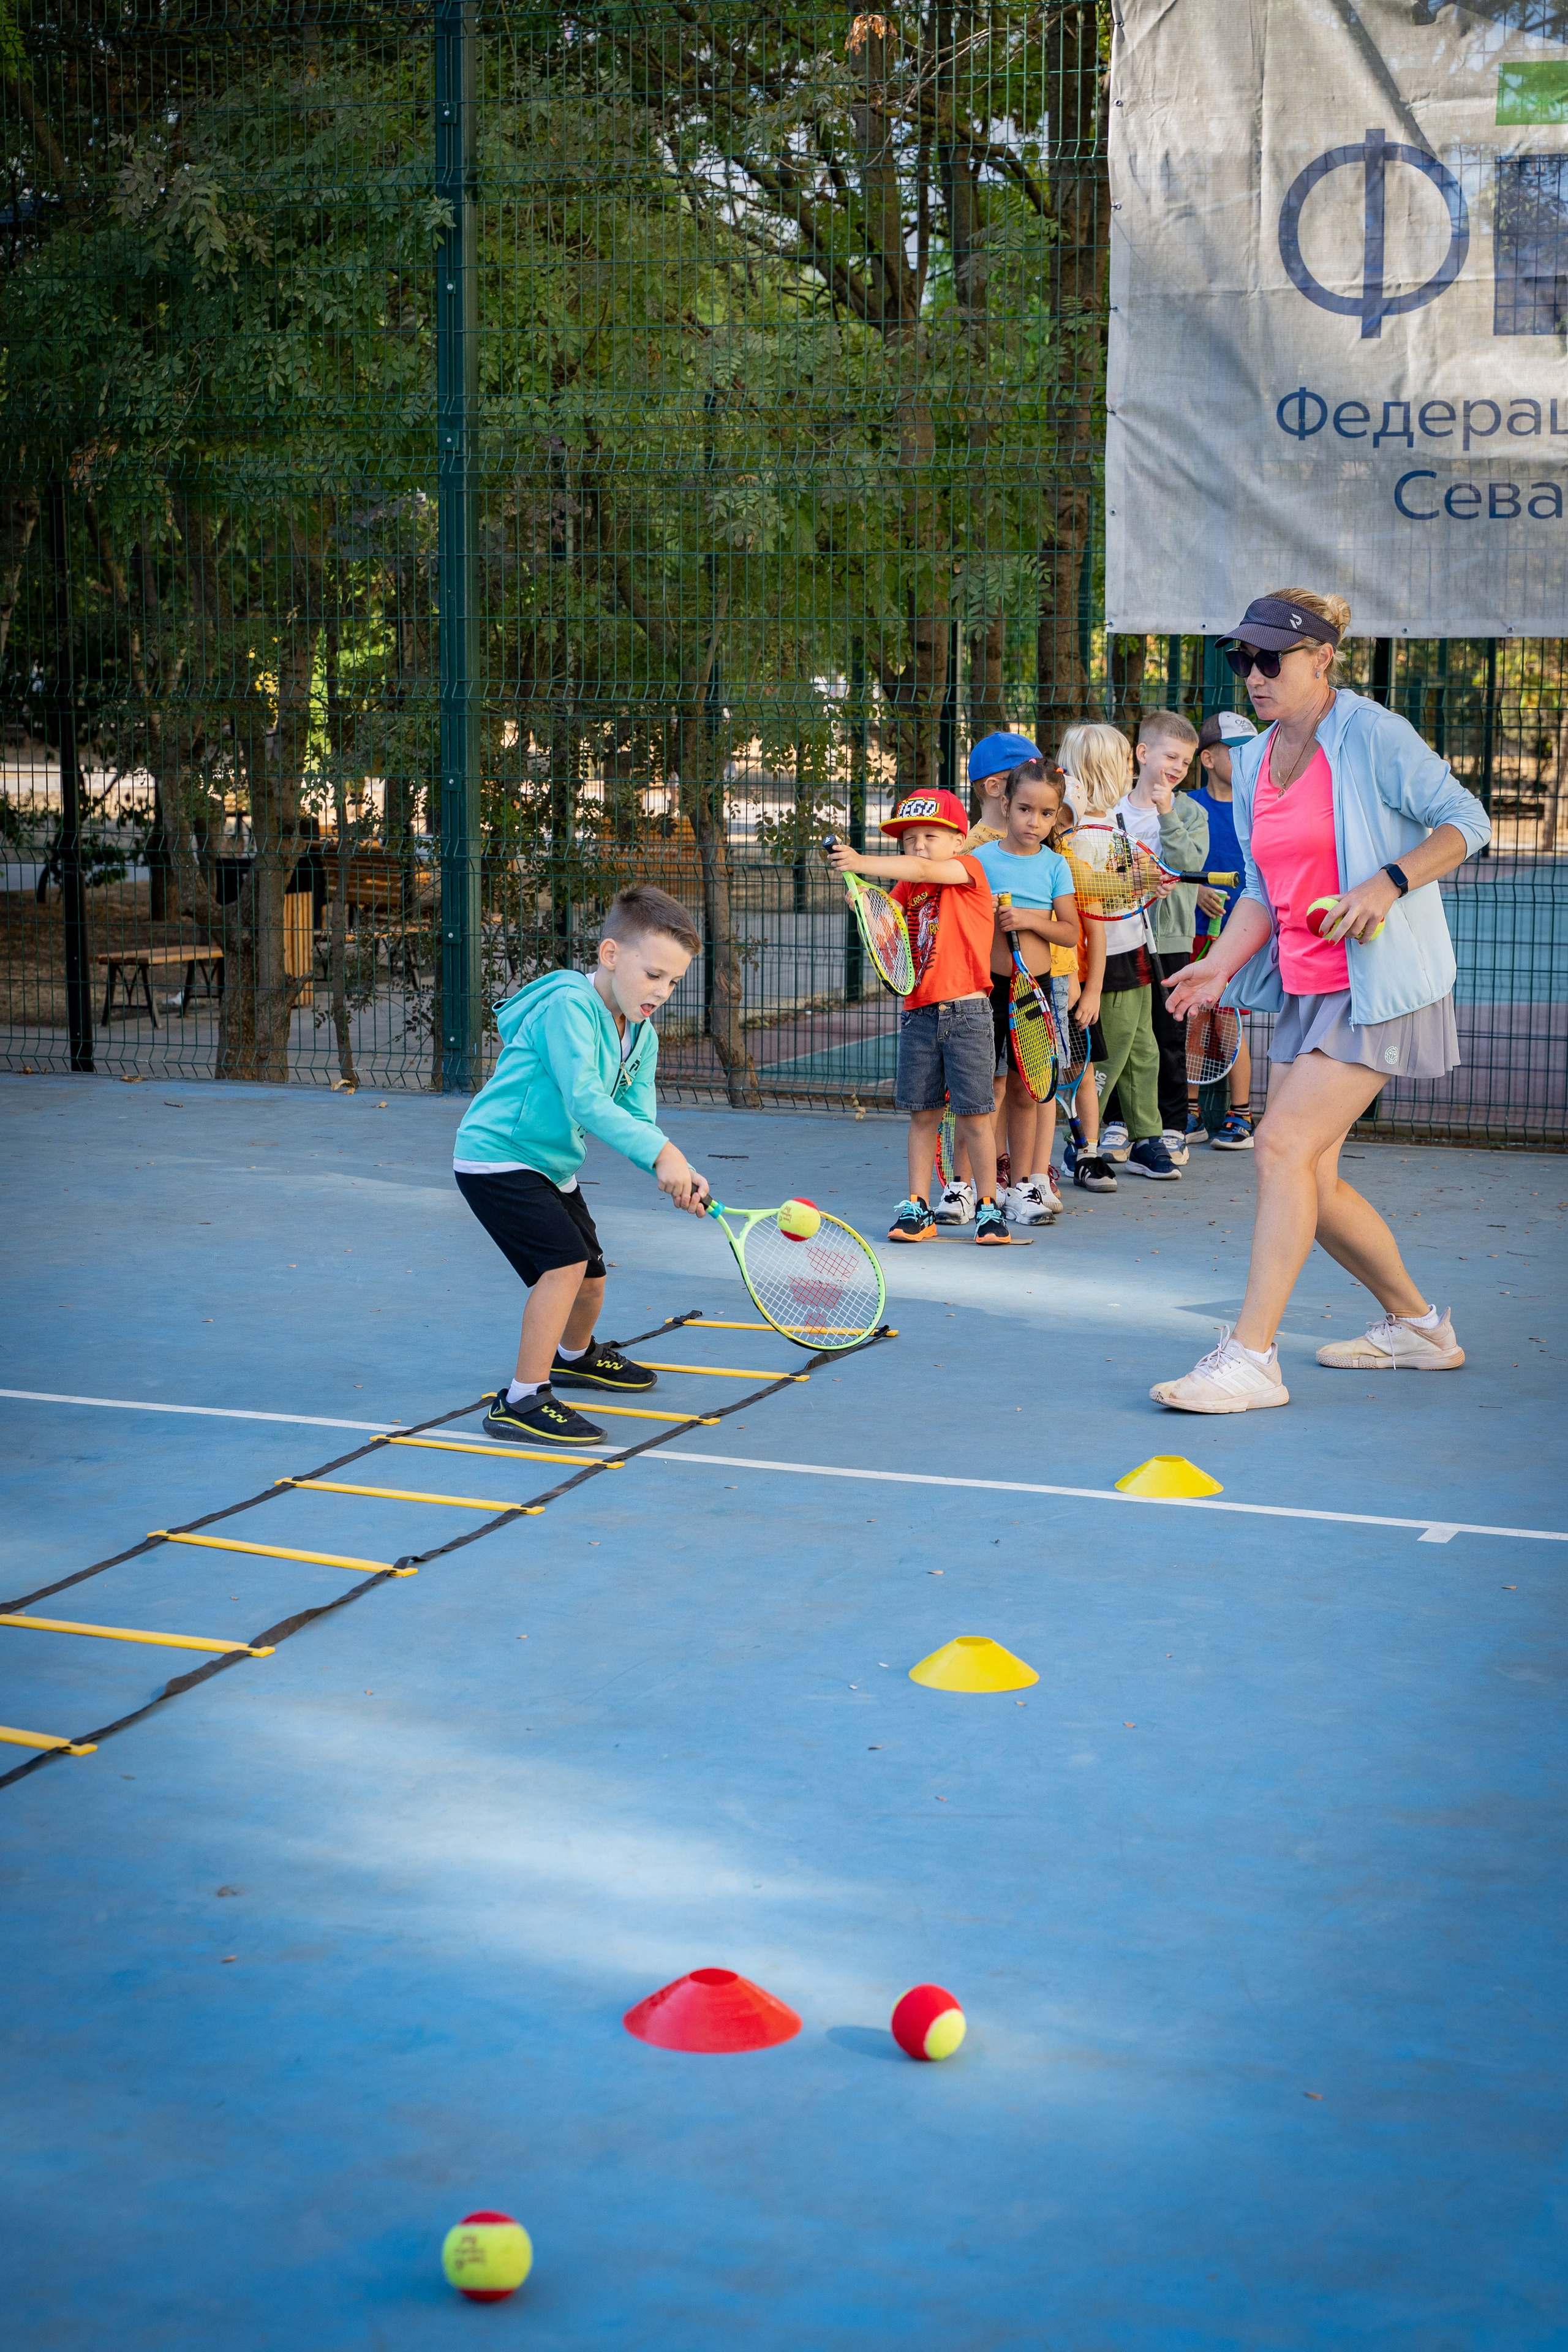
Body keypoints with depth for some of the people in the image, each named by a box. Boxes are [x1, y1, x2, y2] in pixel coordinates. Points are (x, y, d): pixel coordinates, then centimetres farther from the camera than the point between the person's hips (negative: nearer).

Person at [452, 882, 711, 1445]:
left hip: (552, 1165, 9)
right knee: (565, 1260, -24)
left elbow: (637, 1120, -2)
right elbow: (584, 1102, -32)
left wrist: (675, 1176, -21)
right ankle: (523, 1402, -19)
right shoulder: (568, 1006, -25)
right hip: (495, 1157, -9)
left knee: (590, 1277, 19)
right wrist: (660, 1151, -37)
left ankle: (576, 1357, 52)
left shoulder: (642, 1037, 2)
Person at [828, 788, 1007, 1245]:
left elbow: (924, 870, -20)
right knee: (922, 1114, 7)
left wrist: (862, 863, -26)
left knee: (974, 1115, -1)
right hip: (919, 1014, 5)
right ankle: (917, 1208, 12)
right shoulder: (907, 889, 13)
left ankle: (988, 1207, 9)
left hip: (966, 1013, -5)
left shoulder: (969, 869, -3)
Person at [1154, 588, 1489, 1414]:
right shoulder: (1253, 764, 11)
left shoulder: (1373, 736, -11)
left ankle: (1251, 1358, -16)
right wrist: (1221, 964, -1)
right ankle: (1418, 1326, 29)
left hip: (1379, 986, -8)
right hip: (1304, 990, 8)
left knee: (1284, 1144, -18)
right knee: (1311, 1181, 8)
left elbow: (1465, 818, -9)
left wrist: (1387, 884, -22)